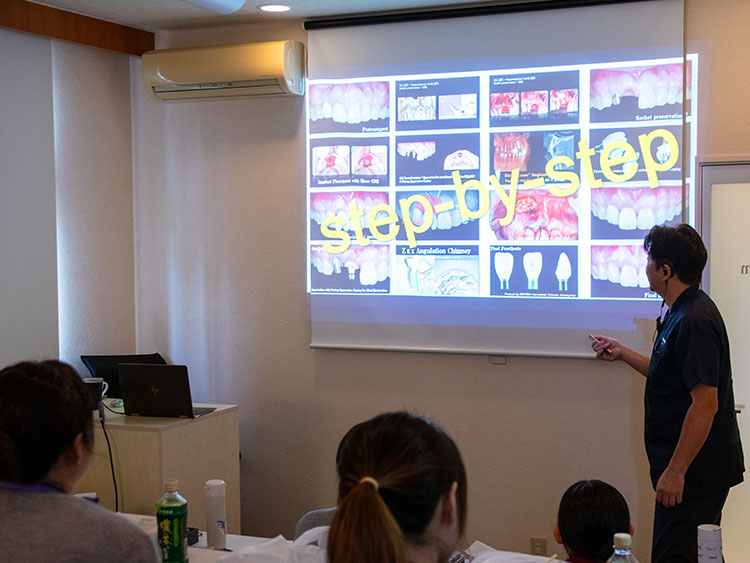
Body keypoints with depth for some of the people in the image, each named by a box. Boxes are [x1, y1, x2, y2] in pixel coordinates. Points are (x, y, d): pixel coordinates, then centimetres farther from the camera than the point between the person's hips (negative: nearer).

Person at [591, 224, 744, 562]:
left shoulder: (693, 322, -22)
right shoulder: (682, 312, 12)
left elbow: (705, 404, -26)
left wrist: (675, 471, -24)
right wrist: (622, 354, 23)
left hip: (694, 471, -11)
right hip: (697, 469, 11)